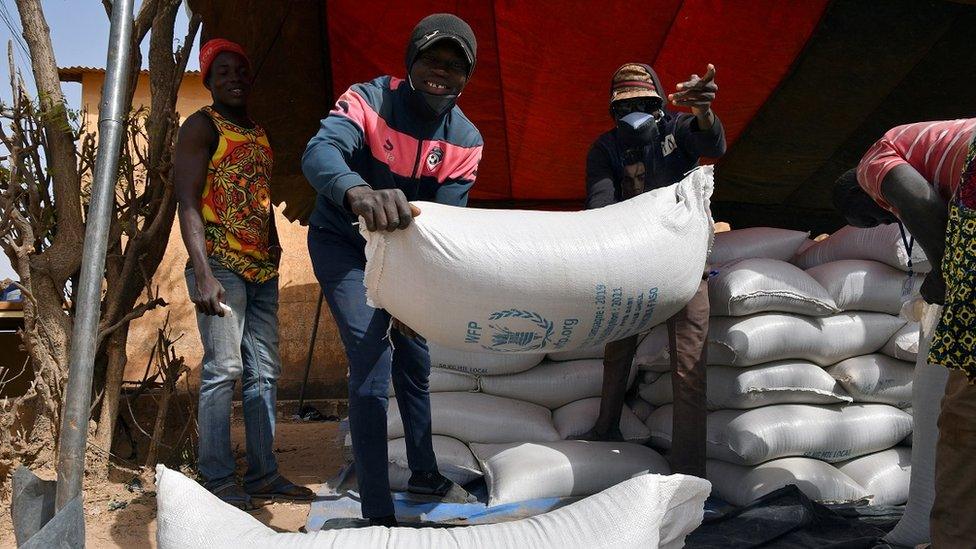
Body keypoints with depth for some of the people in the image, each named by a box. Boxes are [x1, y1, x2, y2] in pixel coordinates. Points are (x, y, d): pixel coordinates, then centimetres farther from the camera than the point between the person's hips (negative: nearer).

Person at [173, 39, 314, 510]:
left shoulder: (259, 134, 19)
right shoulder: (202, 126, -2)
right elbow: (188, 202, -12)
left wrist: (275, 251, 16)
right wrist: (202, 273, -22)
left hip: (263, 269, 8)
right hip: (221, 264, -7)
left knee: (264, 373, 6)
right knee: (223, 368, -10)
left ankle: (263, 474, 13)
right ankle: (218, 480, -3)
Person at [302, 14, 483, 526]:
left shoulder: (465, 140, -12)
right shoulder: (368, 100, -24)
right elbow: (319, 152, -43)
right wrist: (358, 192, -67)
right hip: (343, 244, -5)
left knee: (415, 359, 15)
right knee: (372, 364, -16)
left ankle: (424, 472, 37)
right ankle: (378, 513, -7)